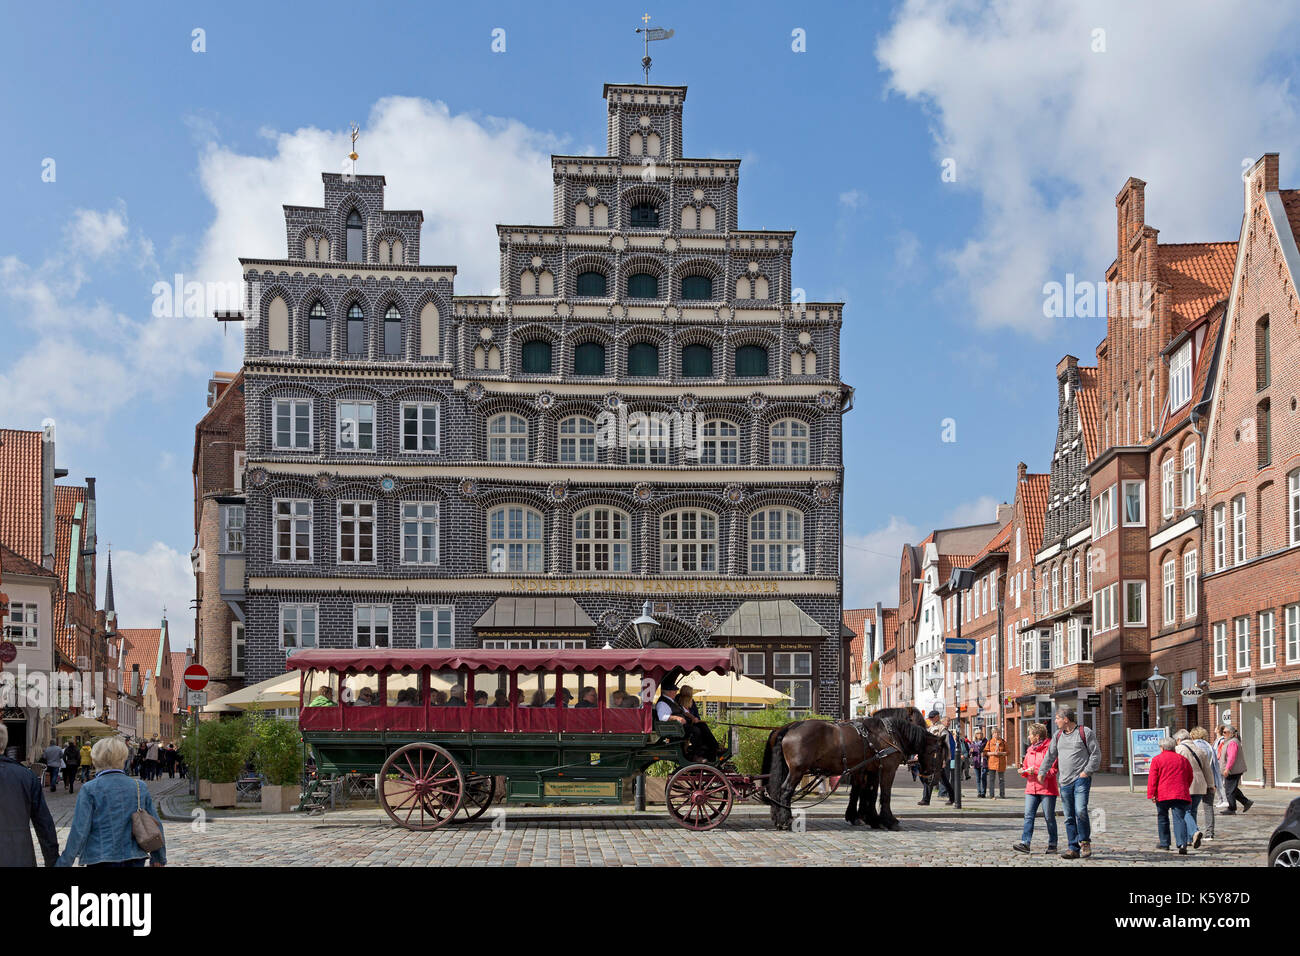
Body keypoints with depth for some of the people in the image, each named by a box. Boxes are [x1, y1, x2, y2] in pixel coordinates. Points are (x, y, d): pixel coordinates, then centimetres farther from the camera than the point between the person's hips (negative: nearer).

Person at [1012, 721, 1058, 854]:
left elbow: (1053, 770, -13)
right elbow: (1026, 766, 25)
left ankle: (1052, 845, 14)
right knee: (1028, 816, -5)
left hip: (1047, 789, -6)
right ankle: (1025, 843, -10)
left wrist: (1036, 770, -20)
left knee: (1049, 818, 3)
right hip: (1031, 788, 6)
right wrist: (1024, 771, 3)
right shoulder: (1030, 750, 16)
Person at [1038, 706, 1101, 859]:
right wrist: (1042, 772, 17)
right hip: (1065, 782, 6)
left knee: (1080, 811, -20)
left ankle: (1084, 841, 0)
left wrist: (1087, 772, -9)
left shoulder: (1085, 732, -1)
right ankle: (1074, 849, 8)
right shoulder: (1058, 735, 16)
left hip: (1081, 779, -6)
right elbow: (1050, 755, 23)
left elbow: (1096, 754, -1)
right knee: (1069, 817, 4)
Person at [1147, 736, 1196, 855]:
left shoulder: (1157, 759, 1)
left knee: (1162, 818, 15)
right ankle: (1182, 844, -22)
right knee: (1179, 818, -5)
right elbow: (1190, 777, 22)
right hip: (1181, 795, 2)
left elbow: (1152, 778, -6)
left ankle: (1164, 843, 22)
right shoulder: (1182, 760, 14)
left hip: (1163, 795, -2)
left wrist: (1151, 794, -7)